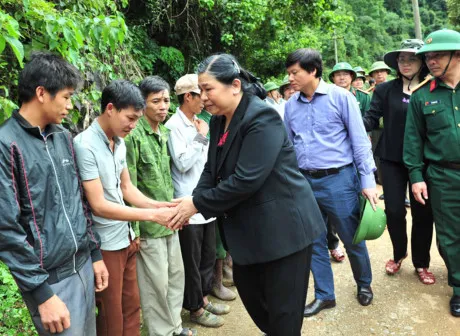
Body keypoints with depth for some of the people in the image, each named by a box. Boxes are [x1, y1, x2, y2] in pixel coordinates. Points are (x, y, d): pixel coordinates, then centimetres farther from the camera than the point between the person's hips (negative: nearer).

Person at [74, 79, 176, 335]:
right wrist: (152, 215, -22)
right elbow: (99, 206, -22)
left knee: (132, 308, 20)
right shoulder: (85, 146, -21)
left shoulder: (119, 143, 3)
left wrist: (159, 205, -6)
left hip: (126, 238, 7)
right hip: (105, 246, -7)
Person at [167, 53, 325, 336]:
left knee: (283, 307, 6)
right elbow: (212, 170, 7)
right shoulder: (219, 121, 4)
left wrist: (197, 204, -20)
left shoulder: (262, 118, -23)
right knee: (248, 289, 22)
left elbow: (245, 180, -28)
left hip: (284, 225, -8)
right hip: (249, 227, 9)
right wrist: (193, 200, -11)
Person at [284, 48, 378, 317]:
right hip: (305, 182, 4)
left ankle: (364, 284, 38)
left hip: (338, 179, -4)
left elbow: (360, 141, -6)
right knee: (314, 242, 12)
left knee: (353, 239, 11)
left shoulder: (340, 97, -7)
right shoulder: (291, 105, 5)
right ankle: (324, 295, 30)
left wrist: (368, 180, -11)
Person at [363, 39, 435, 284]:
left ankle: (421, 263, 27)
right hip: (392, 159, 0)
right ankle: (398, 254, 31)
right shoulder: (385, 89, 0)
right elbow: (371, 119, -6)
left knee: (423, 211, 7)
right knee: (394, 210, 2)